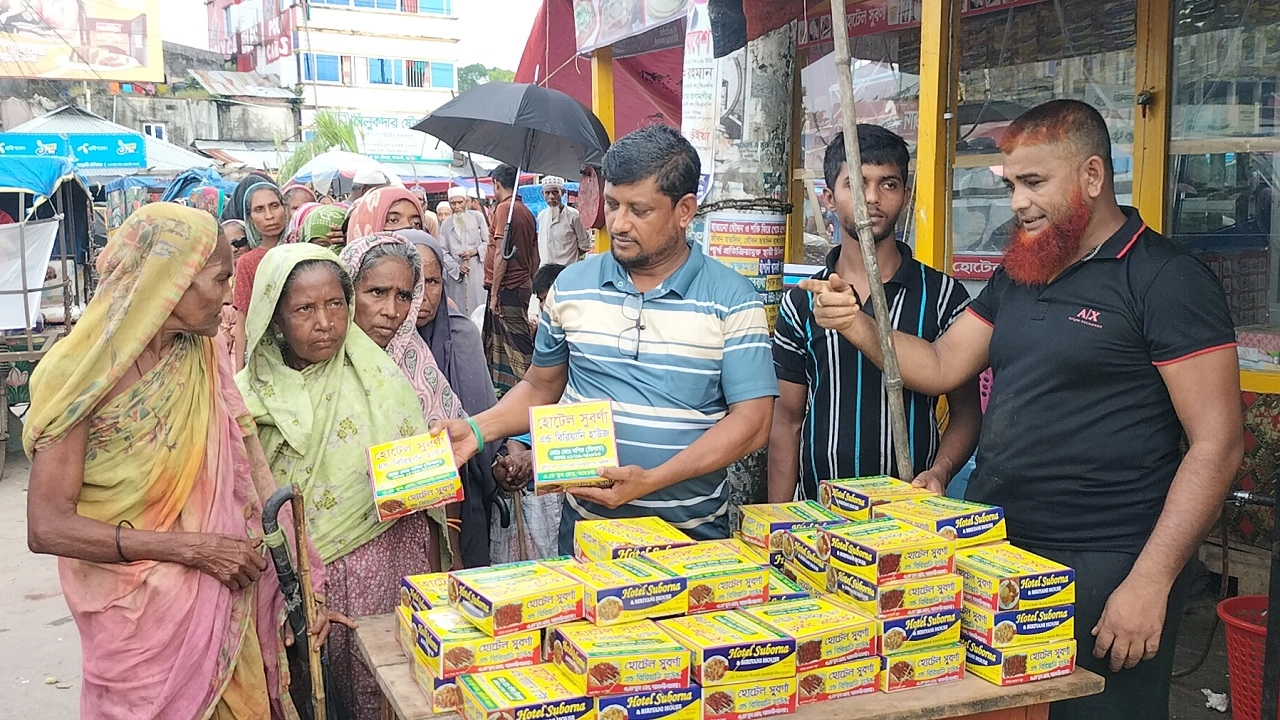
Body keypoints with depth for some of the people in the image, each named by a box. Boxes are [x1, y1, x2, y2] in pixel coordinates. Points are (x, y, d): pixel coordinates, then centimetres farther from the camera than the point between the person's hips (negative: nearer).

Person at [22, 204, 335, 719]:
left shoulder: (204, 356, 0)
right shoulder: (85, 372, -16)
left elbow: (253, 474, 0)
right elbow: (46, 527, -19)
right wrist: (192, 547, -22)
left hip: (222, 608, 5)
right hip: (140, 619, -5)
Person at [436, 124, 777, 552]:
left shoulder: (733, 300, -9)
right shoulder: (572, 286, 2)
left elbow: (751, 422, -14)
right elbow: (541, 387, 13)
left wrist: (651, 481, -23)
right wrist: (478, 429, -5)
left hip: (694, 533, -2)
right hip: (586, 525, 3)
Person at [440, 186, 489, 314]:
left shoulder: (477, 217, 5)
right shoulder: (445, 224, 10)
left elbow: (487, 242, 5)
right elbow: (443, 252, 5)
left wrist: (474, 252, -11)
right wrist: (457, 267, -9)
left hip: (477, 272, -1)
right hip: (456, 273, 2)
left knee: (478, 306, -6)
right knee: (458, 308, 0)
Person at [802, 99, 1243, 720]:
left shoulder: (1166, 278, -10)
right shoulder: (1017, 275, 13)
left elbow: (1217, 442, -14)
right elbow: (940, 366, 13)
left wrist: (1150, 581, -19)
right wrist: (855, 324, -4)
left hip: (1100, 571, -7)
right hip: (993, 553, 7)